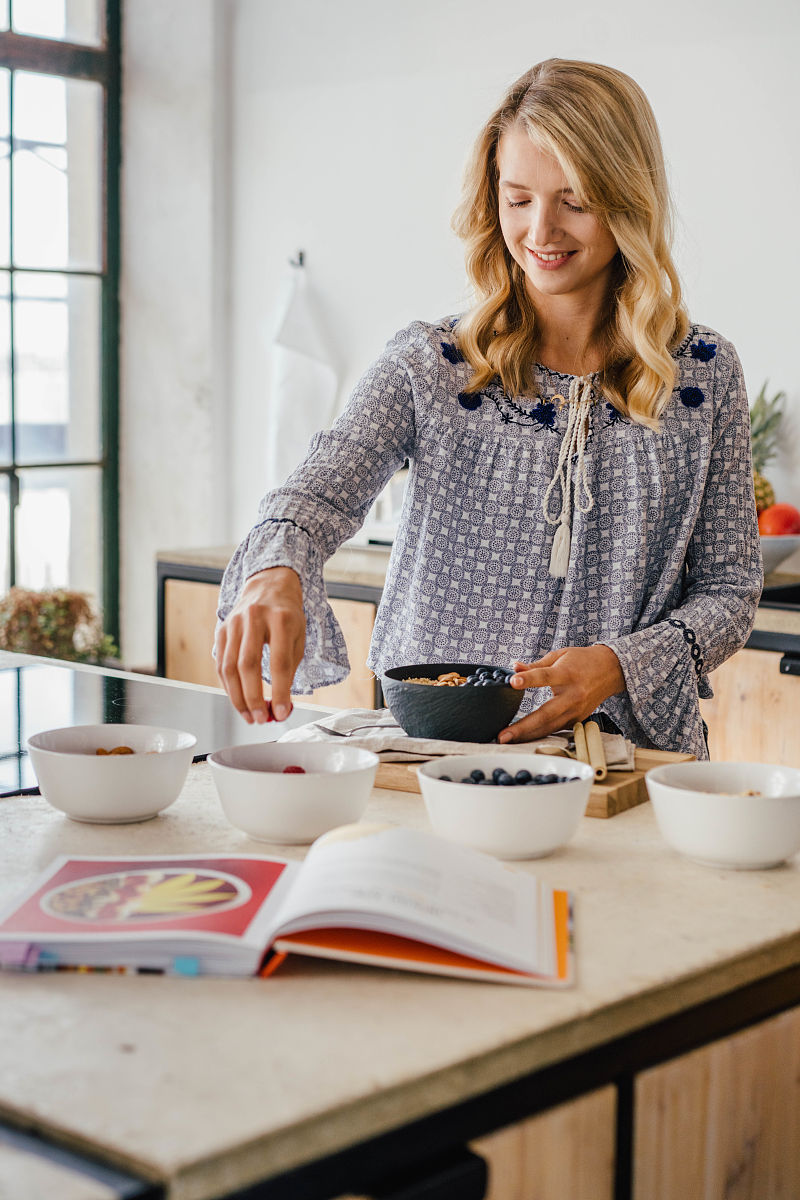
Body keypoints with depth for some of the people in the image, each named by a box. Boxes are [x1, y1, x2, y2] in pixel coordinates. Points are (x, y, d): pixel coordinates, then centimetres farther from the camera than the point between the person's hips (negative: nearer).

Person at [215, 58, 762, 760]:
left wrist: (618, 665, -12)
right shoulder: (427, 365, 3)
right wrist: (275, 572, -38)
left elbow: (729, 589, 8)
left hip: (629, 751, 1)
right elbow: (322, 489, -14)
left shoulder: (703, 375, 6)